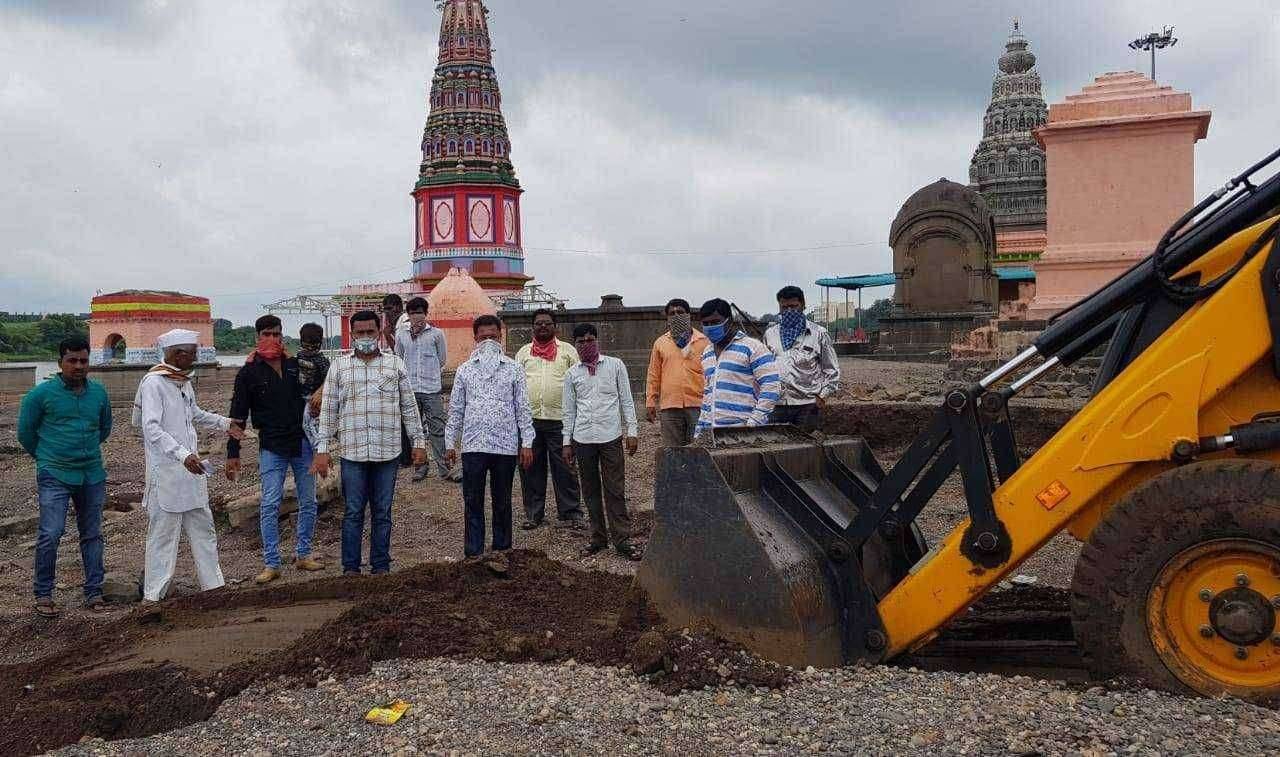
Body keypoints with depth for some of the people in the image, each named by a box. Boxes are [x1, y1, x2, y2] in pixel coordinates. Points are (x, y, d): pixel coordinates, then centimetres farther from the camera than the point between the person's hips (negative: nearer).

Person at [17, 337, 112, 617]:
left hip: (92, 475, 4)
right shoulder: (42, 393, -6)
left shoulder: (98, 392, 6)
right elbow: (25, 431, 5)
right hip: (54, 476, -4)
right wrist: (46, 457, 14)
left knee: (92, 535, 9)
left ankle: (94, 593, 17)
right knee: (50, 534, -11)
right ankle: (43, 595, 4)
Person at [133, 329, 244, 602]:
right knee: (164, 533, -1)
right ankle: (154, 594, 9)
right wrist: (182, 455, -32)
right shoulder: (153, 383, -15)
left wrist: (224, 423, 24)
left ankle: (213, 583, 24)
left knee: (203, 528, 14)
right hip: (165, 472, -9)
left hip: (190, 469, 9)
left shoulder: (183, 381, 12)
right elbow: (151, 428, -24)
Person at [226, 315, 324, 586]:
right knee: (269, 505, -5)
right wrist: (233, 454, -5)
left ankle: (303, 554, 22)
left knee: (308, 501, 9)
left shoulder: (297, 365, 5)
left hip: (302, 443, 3)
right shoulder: (249, 372, -2)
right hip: (271, 447, -3)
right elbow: (238, 415, -2)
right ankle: (271, 563, 2)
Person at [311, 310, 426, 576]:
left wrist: (418, 442, 5)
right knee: (353, 512, 4)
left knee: (382, 512, 8)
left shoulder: (395, 364, 7)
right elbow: (328, 410, 6)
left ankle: (381, 566, 18)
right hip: (353, 453, 0)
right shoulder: (339, 366, 6)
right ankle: (351, 567, 14)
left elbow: (409, 407, 10)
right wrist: (322, 449, 1)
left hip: (388, 452, 1)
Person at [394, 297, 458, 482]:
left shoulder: (436, 333, 2)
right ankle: (421, 466, 17)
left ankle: (444, 468, 0)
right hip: (410, 389, 2)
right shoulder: (401, 334, 7)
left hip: (432, 390, -2)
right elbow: (398, 359, 17)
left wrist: (431, 374, 11)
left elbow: (443, 359, 11)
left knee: (438, 429, -3)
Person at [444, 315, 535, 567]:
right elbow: (455, 409, 11)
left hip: (505, 445, -1)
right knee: (473, 502, 3)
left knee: (502, 502, 9)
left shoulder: (513, 369, 5)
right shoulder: (465, 369, 8)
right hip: (473, 445, 1)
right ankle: (473, 554, 10)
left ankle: (500, 550, 21)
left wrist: (527, 443, -1)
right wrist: (450, 443, 7)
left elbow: (523, 409, 4)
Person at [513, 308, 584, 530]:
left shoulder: (568, 350, 8)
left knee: (564, 468, 0)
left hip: (560, 418, -2)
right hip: (529, 418, 2)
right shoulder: (523, 352, 15)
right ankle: (533, 513, 17)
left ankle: (570, 512, 8)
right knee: (531, 468, 7)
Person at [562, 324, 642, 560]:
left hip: (610, 436, -2)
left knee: (615, 491, -2)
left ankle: (622, 540, 2)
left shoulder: (615, 365, 4)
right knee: (590, 491, 8)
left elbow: (626, 400, 5)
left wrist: (632, 431, -1)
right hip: (583, 438, 2)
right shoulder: (572, 374, 8)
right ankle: (598, 538, 17)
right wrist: (567, 441, 10)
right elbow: (569, 410, 12)